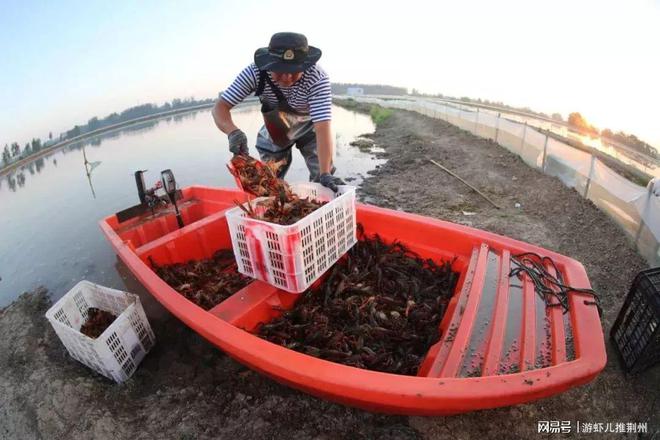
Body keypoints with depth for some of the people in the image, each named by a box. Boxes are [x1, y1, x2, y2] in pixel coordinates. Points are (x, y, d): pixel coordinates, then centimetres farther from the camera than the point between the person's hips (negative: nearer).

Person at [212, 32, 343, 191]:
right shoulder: (255, 72, -30)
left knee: (323, 184, -6)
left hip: (309, 127, -1)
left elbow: (322, 127, -40)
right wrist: (233, 132, -47)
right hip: (274, 132, 2)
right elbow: (220, 107, -26)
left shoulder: (318, 78, -36)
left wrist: (325, 173, -49)